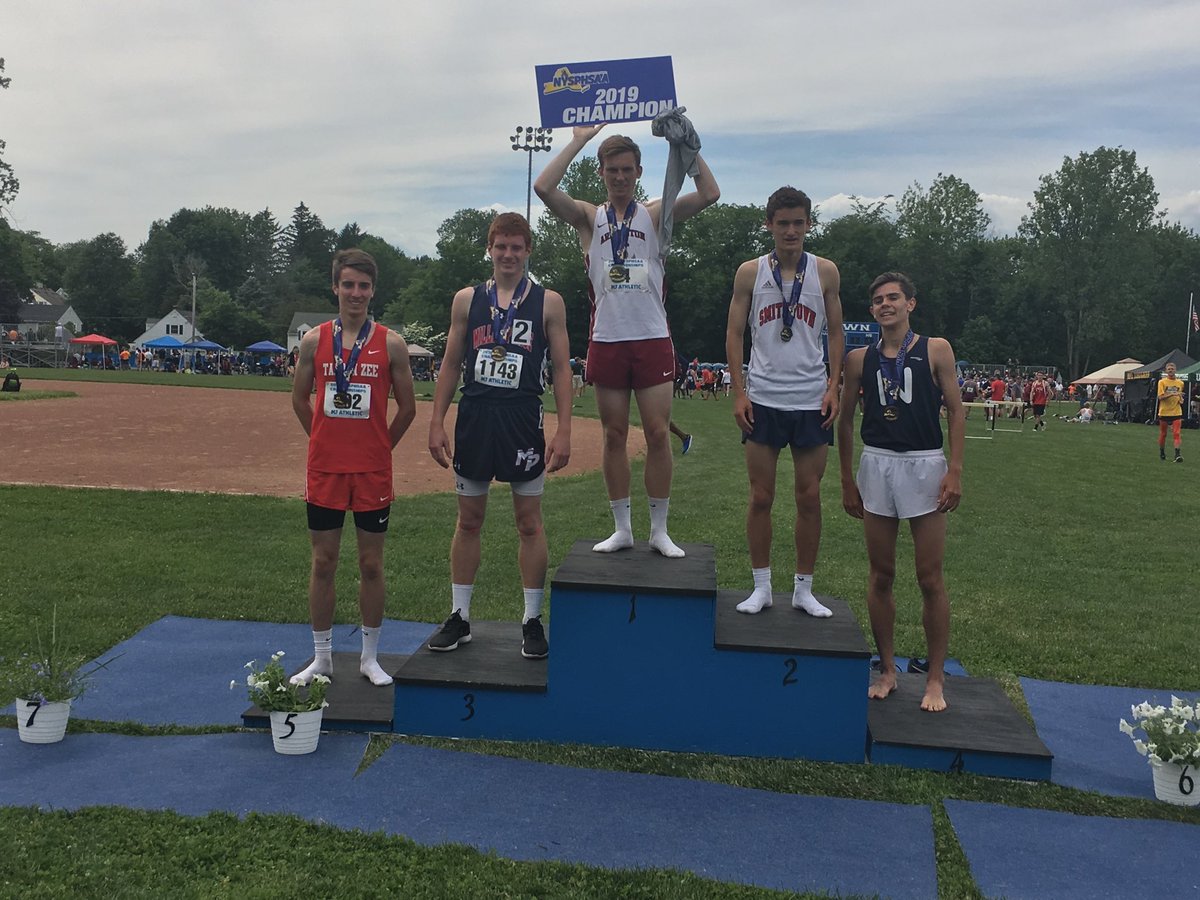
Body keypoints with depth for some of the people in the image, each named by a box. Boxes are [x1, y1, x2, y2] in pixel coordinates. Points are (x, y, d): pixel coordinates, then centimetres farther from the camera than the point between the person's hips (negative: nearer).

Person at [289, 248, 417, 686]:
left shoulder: (391, 344, -3)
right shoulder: (314, 340, 2)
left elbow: (407, 407, 5)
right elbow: (300, 399, 13)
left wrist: (378, 448, 8)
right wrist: (325, 441, 13)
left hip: (372, 471, -1)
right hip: (324, 469, 2)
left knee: (371, 564, 6)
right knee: (323, 562, 8)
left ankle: (370, 657, 20)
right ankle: (321, 657, 21)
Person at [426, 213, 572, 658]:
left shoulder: (548, 302, 2)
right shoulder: (466, 299, 8)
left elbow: (561, 368, 1)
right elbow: (450, 365, 10)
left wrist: (564, 430, -7)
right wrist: (436, 424, 3)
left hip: (523, 421, -2)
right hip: (473, 418, 2)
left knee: (529, 522, 4)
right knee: (468, 520, 9)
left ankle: (532, 621, 14)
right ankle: (459, 617, 21)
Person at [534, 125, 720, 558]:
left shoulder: (655, 214, 7)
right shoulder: (589, 217, 8)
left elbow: (709, 194, -7)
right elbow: (543, 188, -9)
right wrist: (578, 141, -6)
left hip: (652, 339, -1)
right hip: (607, 340, 1)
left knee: (658, 433, -1)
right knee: (614, 435, 6)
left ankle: (659, 530, 10)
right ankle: (622, 528, 17)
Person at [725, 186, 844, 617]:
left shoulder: (826, 272, 5)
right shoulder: (750, 272, 3)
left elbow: (836, 333, 9)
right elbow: (734, 334, 4)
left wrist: (833, 387, -2)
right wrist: (739, 392, -4)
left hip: (812, 400, 1)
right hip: (763, 399, 0)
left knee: (809, 497, 4)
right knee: (761, 496, 2)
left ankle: (804, 588, 16)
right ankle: (761, 586, 14)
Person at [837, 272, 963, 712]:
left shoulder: (936, 350, 0)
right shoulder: (860, 358, 6)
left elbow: (955, 412, 0)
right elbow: (845, 420, 12)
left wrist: (955, 471, -9)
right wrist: (847, 481, 11)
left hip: (925, 466, -2)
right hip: (876, 465, 2)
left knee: (930, 579, 0)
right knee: (881, 576, 8)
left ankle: (936, 678, 12)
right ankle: (887, 670, 20)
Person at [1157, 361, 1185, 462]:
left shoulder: (1180, 383, 9)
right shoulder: (1162, 382, -2)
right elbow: (1160, 397, -13)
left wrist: (1181, 400, 3)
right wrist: (1172, 394, -25)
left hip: (1176, 412, 1)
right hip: (1164, 412, -1)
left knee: (1176, 434, -11)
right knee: (1163, 434, 9)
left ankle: (1177, 455, -18)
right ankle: (1162, 453, 27)